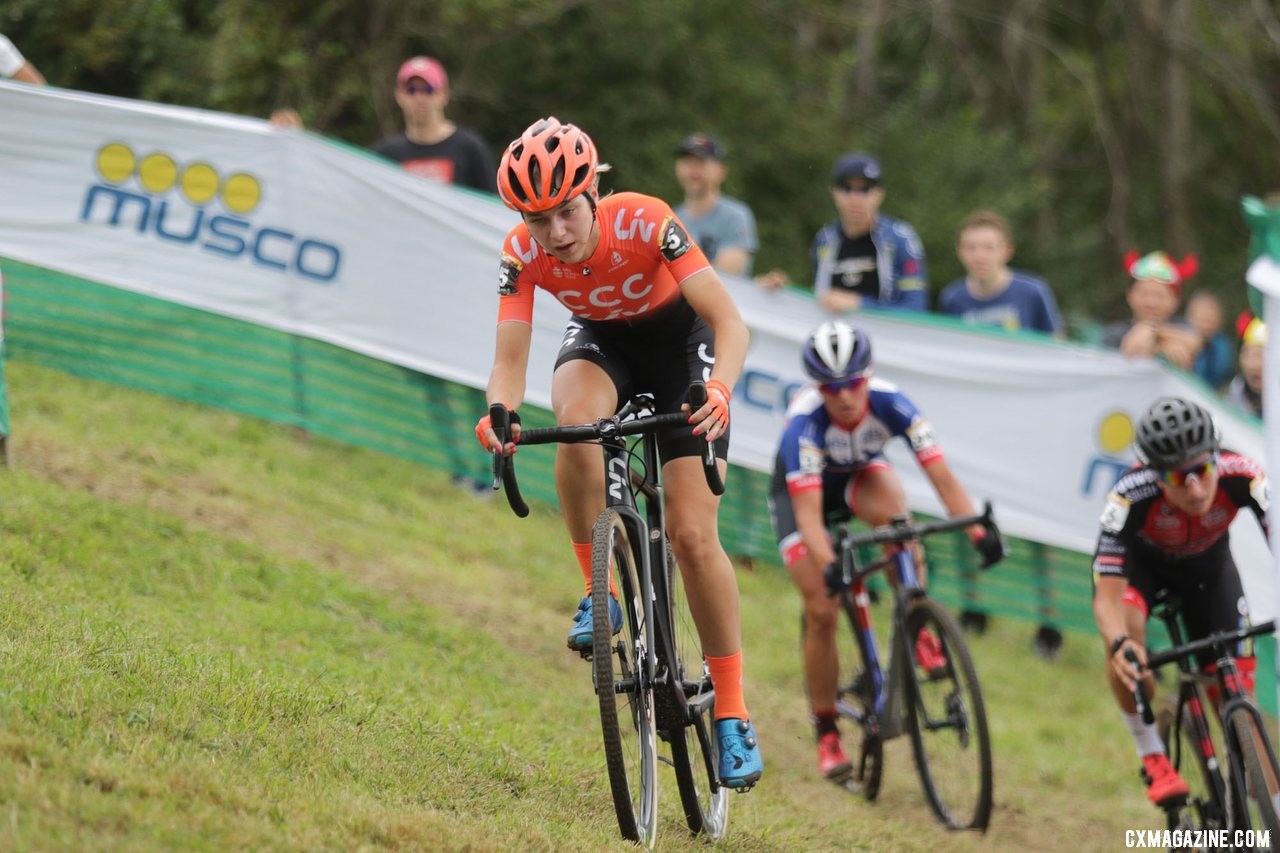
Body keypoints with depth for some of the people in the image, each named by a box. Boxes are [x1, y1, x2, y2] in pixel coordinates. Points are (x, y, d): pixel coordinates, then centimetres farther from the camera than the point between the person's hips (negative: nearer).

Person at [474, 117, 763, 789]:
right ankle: (599, 595, -17)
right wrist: (502, 412, -51)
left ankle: (732, 715, -2)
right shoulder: (523, 253, -25)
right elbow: (509, 361, -28)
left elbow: (729, 322, -36)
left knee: (692, 534, -13)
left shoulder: (645, 222, -34)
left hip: (678, 336, -2)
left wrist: (718, 390, -55)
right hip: (600, 340, 2)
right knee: (577, 421, -36)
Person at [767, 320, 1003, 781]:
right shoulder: (804, 422, -38)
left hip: (860, 473, 2)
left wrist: (978, 532, -50)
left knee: (892, 509, -35)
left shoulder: (889, 403, -31)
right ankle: (827, 735, 3)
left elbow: (941, 475, -35)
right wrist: (828, 566, -61)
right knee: (822, 612, -12)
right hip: (800, 487, -2)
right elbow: (808, 513, -44)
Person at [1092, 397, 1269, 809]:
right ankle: (1153, 758, -15)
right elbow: (1107, 597, -41)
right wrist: (1120, 644, -63)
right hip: (1141, 560, -2)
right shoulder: (1131, 497, -41)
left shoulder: (1242, 477, -38)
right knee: (1123, 630, -34)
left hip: (1207, 563, 2)